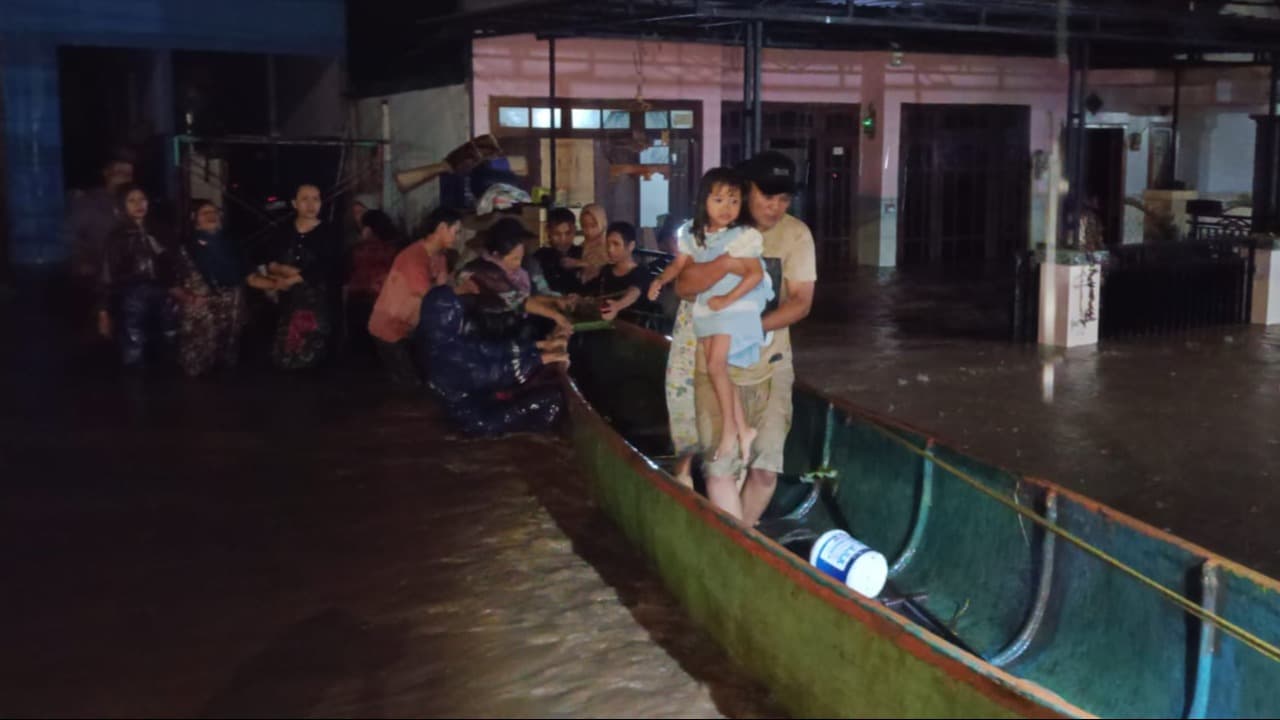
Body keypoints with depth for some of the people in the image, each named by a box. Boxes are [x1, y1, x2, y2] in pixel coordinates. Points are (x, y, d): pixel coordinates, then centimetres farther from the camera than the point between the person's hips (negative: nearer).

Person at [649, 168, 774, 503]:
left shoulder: (743, 236, -11)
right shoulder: (693, 234, 7)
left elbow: (755, 274, -16)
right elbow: (679, 264, 13)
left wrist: (727, 299, -21)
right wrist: (660, 280, -4)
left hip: (735, 309, -6)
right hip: (704, 310, 6)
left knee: (716, 365, -16)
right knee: (719, 369, 3)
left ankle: (729, 428, -3)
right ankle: (743, 428, 10)